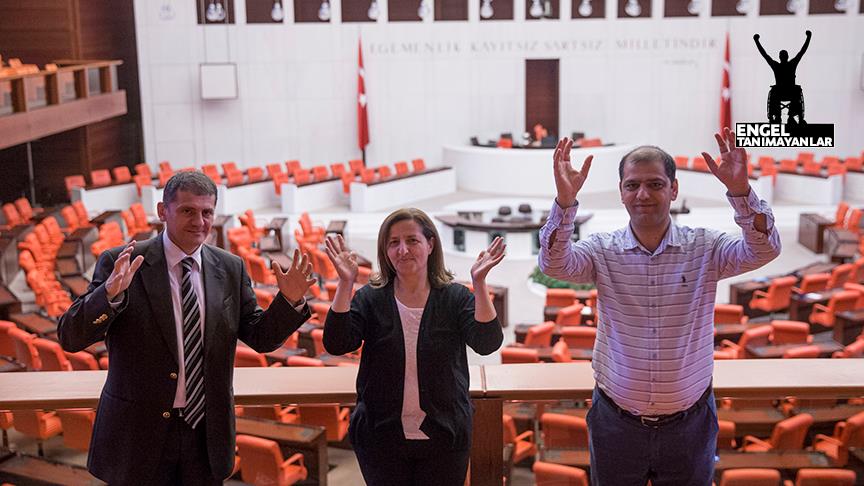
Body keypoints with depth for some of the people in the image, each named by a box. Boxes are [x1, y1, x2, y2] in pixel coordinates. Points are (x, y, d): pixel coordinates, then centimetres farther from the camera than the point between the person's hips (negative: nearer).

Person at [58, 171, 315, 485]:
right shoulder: (120, 263, -8)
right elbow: (70, 338, -14)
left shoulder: (231, 269, 2)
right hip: (139, 432, -3)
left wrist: (290, 301, -12)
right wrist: (111, 292, -31)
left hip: (207, 432, 3)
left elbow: (260, 338, 6)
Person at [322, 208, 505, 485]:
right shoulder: (371, 298, -3)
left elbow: (487, 343, -18)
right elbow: (336, 345, -15)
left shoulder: (456, 297, -4)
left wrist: (479, 283, -30)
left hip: (443, 439, 0)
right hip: (381, 439, 0)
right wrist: (345, 284, -25)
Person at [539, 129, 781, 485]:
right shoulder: (603, 251, -6)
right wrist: (565, 200, -37)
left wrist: (740, 191, -35)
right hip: (616, 422, 0)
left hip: (689, 422, 0)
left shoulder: (705, 248, -5)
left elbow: (764, 249, -18)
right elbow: (554, 263, -21)